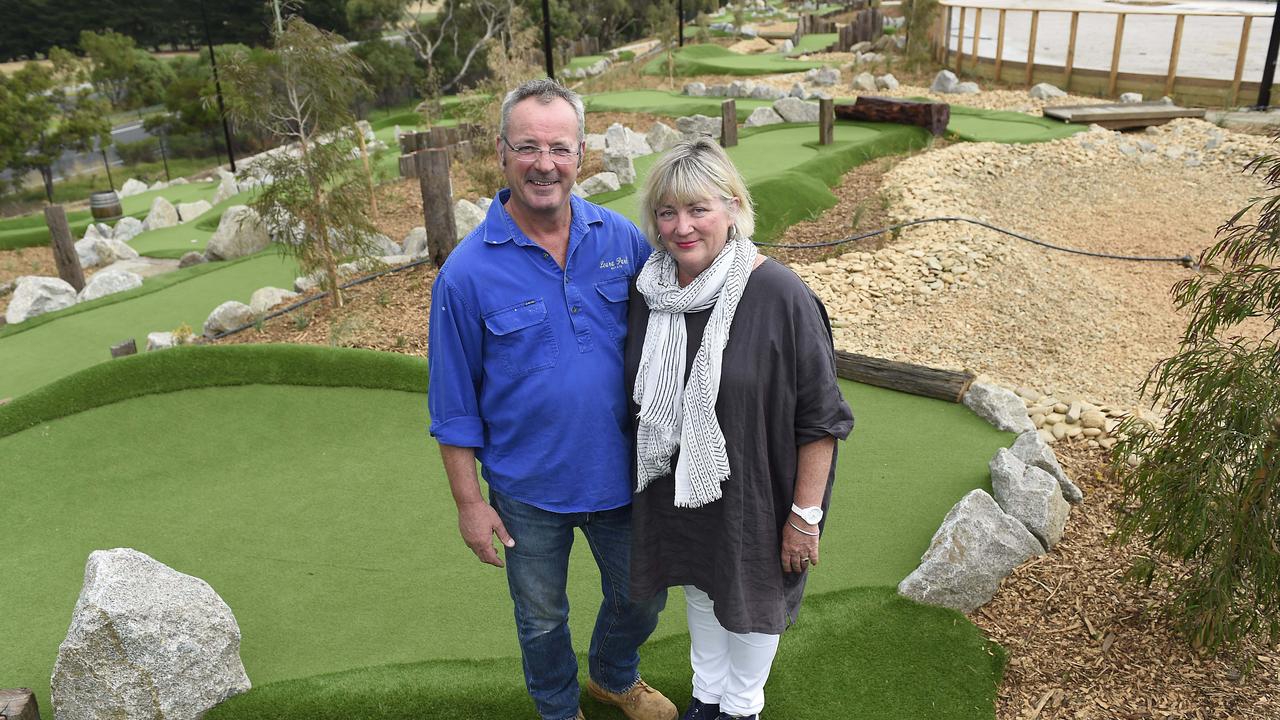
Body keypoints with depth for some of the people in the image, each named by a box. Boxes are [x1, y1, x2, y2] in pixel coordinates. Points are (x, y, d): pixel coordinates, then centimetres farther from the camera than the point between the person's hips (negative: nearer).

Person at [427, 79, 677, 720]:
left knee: (640, 599, 23)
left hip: (622, 474, 3)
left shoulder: (623, 240, -9)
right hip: (528, 493, -2)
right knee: (542, 619, 20)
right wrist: (469, 501, -7)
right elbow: (454, 403, -8)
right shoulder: (467, 272, -16)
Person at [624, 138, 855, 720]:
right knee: (700, 588, 26)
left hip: (752, 496, -4)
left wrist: (806, 514, -16)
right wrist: (636, 484, 11)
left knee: (752, 602, 19)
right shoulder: (646, 292, -8)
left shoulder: (780, 297, -24)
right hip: (674, 491, 5)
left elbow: (821, 420, -18)